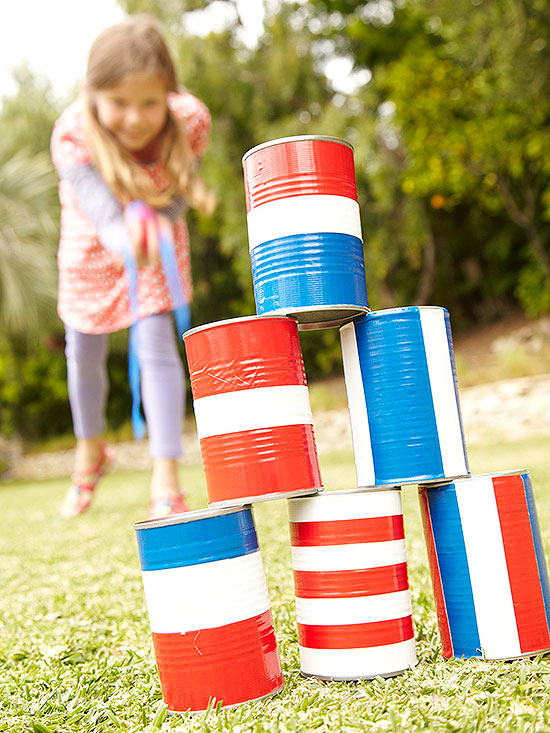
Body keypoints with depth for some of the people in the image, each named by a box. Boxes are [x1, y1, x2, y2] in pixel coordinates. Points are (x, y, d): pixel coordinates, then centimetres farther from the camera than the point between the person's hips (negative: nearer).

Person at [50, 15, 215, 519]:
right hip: (93, 244, 1)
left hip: (158, 237, 0)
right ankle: (90, 453, 42)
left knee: (156, 343, -17)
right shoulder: (73, 136, -36)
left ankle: (166, 484, -10)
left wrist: (155, 220, -41)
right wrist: (129, 244, -69)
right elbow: (104, 212, -47)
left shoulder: (189, 121, -31)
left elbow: (179, 192, -20)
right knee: (84, 352, 13)